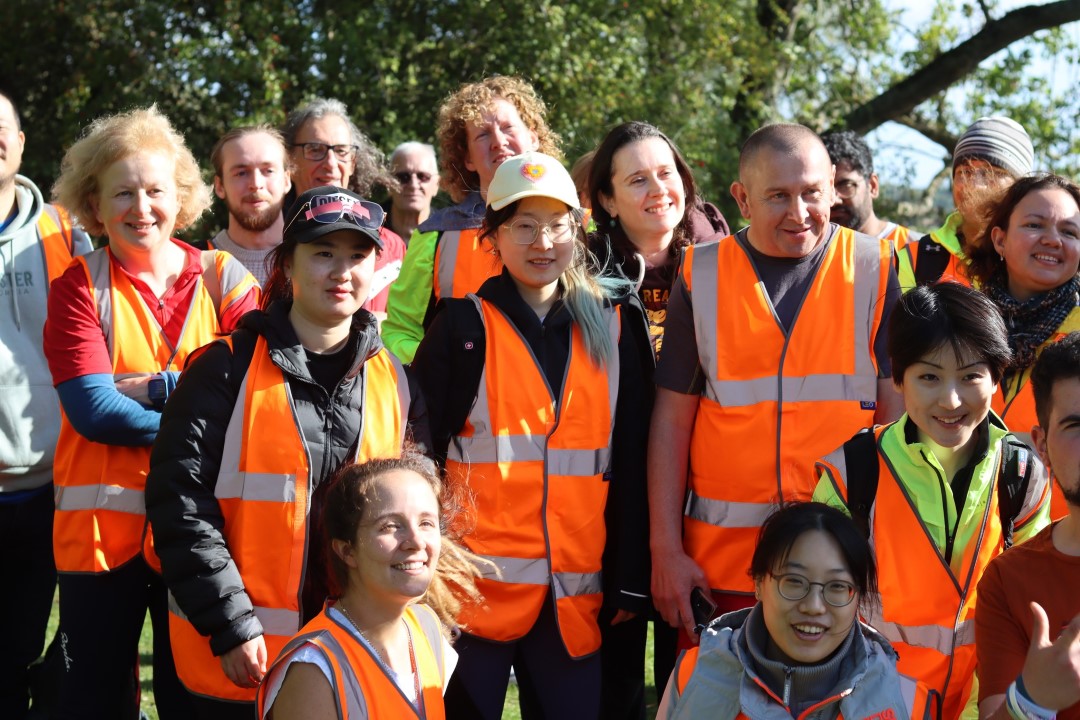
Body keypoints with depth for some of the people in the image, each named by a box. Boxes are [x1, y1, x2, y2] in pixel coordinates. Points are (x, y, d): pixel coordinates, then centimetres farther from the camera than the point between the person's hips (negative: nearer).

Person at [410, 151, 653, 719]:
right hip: (476, 584, -2)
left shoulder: (614, 328, 9)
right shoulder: (464, 325, 2)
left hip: (575, 592, 2)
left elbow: (631, 461, 9)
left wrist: (631, 579, 5)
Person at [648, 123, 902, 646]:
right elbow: (672, 419, 5)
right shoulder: (702, 275, 4)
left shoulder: (875, 270, 2)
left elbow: (898, 414, 3)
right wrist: (665, 549, 0)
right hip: (723, 559, 1)